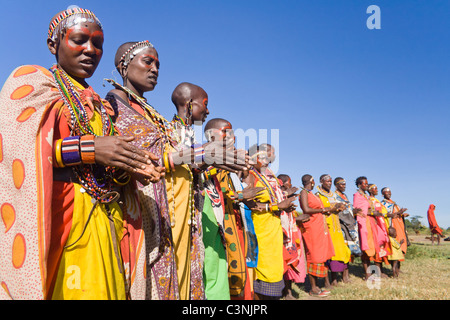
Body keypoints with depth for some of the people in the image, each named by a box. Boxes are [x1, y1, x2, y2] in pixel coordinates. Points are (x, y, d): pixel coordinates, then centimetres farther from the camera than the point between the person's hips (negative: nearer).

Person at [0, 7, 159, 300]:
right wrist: (88, 148, -16)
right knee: (66, 288, -8)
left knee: (100, 288, 2)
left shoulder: (99, 105, 21)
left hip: (102, 220, 5)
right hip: (59, 214, -5)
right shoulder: (33, 80, 6)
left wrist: (127, 168, -1)